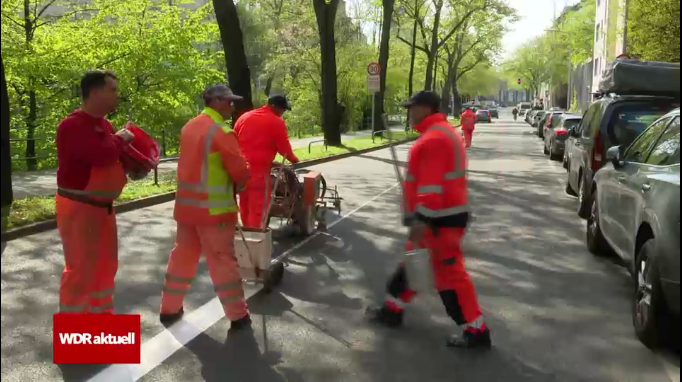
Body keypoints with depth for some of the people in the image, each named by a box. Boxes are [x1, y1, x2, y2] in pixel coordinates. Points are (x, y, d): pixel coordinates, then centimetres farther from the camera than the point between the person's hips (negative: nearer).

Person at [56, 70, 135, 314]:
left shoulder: (104, 124, 10)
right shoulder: (73, 125, -20)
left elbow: (114, 156, 17)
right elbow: (101, 155, -34)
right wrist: (120, 139, -15)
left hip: (102, 206, 9)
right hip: (78, 207, -9)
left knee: (106, 263, 18)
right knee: (80, 269, -4)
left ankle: (101, 315, 33)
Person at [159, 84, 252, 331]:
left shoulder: (189, 127, 9)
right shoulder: (221, 132, -15)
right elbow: (240, 172, -13)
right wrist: (238, 184, 7)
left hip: (187, 204, 7)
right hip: (213, 208, -7)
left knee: (182, 256, 16)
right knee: (223, 261, 1)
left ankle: (169, 309, 24)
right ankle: (238, 315, 10)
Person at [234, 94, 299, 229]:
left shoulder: (244, 117, 13)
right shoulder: (277, 122, -5)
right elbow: (284, 148, -2)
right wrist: (294, 160, 17)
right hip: (258, 170, -7)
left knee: (245, 207, 17)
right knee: (258, 209, -2)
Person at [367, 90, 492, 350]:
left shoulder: (434, 138, -19)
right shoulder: (441, 132, 16)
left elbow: (432, 183, -27)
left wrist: (422, 219, -28)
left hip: (440, 219, -11)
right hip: (443, 214, 11)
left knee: (449, 273, -4)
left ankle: (477, 331, 4)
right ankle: (393, 309, 33)